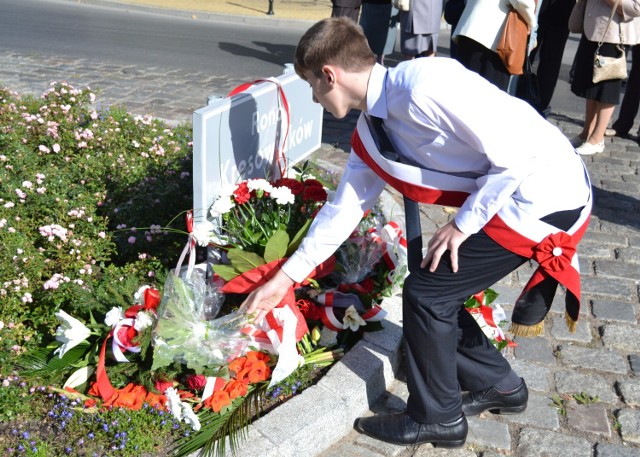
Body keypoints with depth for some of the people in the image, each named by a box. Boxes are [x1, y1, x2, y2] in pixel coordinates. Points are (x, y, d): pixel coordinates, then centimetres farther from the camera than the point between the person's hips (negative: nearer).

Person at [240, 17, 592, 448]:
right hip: (510, 195, 8)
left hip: (548, 196, -8)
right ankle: (498, 385, 33)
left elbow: (518, 153, -24)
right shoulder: (372, 130, 4)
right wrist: (286, 277, 15)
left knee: (426, 291, -5)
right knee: (436, 291, 11)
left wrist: (463, 224, -13)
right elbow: (344, 207, 11)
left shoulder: (426, 86, -25)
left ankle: (437, 418, 16)